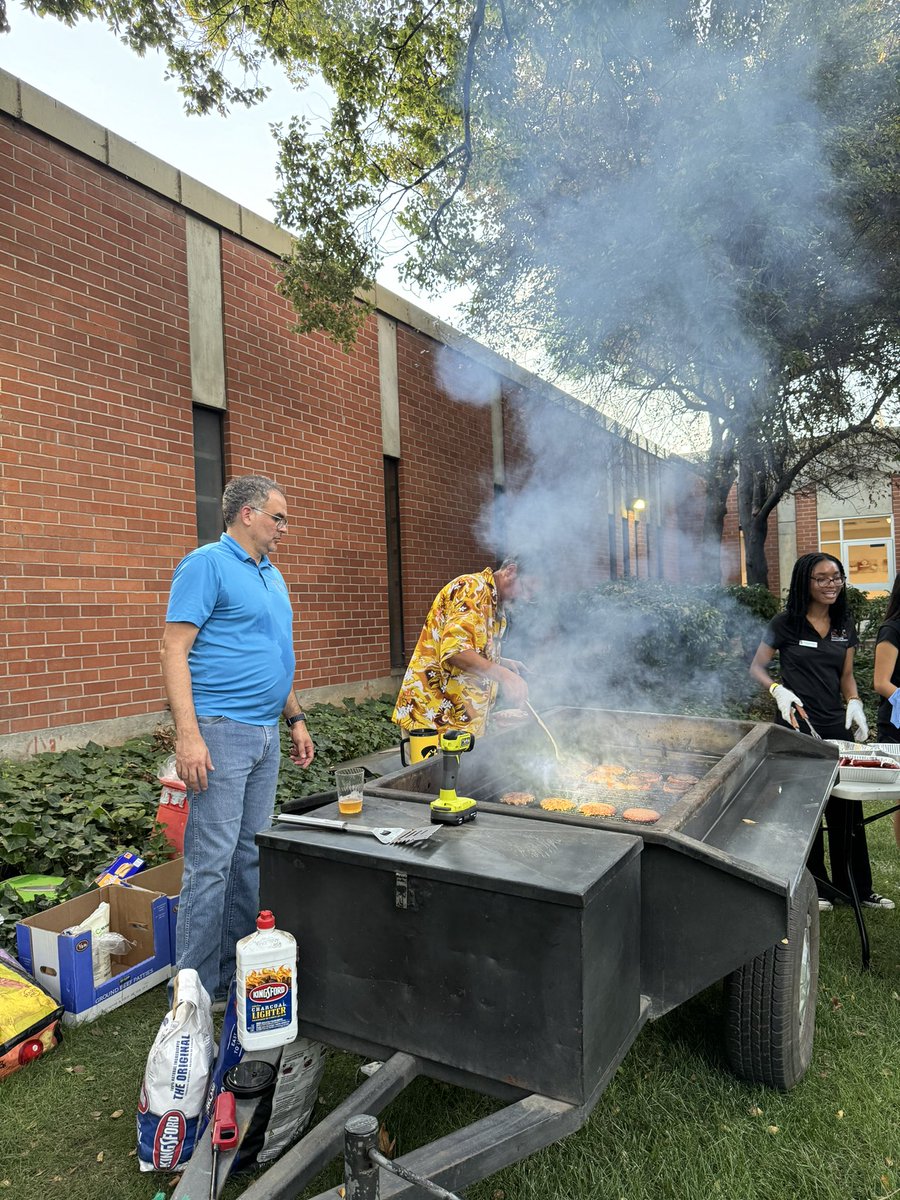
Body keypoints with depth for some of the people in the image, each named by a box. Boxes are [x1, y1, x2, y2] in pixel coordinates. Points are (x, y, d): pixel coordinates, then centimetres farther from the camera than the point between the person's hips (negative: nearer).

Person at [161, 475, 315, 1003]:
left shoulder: (272, 574, 17)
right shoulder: (207, 564, -8)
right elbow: (175, 652, -14)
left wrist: (296, 719, 19)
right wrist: (188, 735, -21)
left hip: (266, 733, 8)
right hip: (222, 731, -8)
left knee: (252, 855, 13)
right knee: (212, 859, -3)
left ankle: (241, 971, 26)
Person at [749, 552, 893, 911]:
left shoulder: (844, 625, 8)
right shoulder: (785, 624, -6)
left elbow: (846, 675, 15)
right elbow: (757, 667, -3)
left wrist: (854, 702, -3)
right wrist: (779, 690, -20)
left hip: (836, 726, 4)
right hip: (796, 726, -4)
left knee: (847, 808, 8)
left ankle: (857, 887, 24)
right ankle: (815, 886, 22)